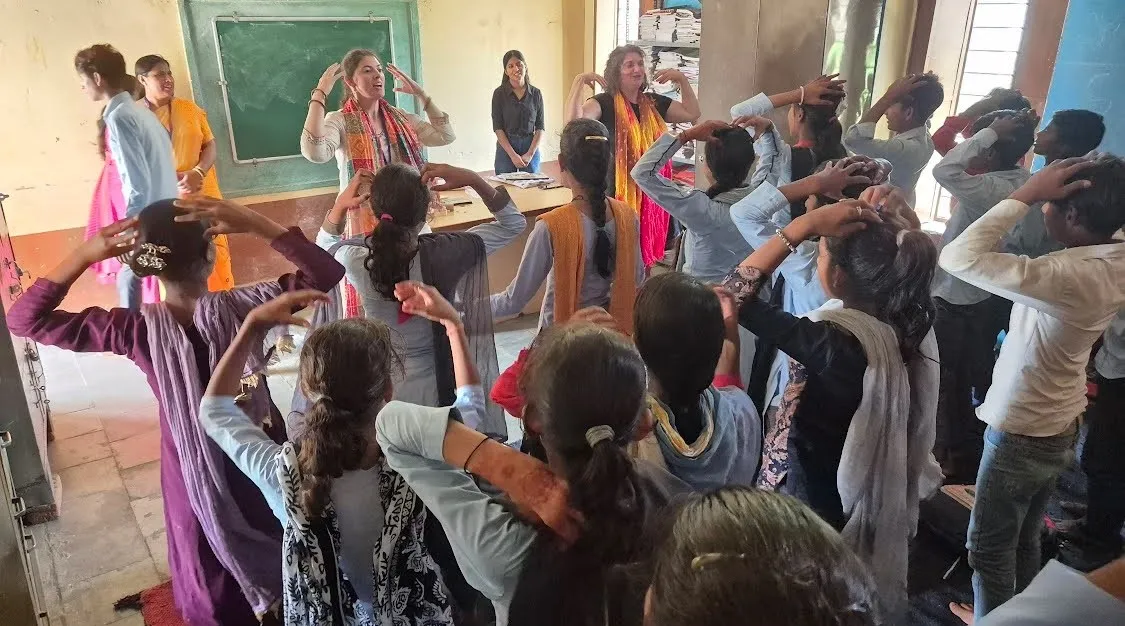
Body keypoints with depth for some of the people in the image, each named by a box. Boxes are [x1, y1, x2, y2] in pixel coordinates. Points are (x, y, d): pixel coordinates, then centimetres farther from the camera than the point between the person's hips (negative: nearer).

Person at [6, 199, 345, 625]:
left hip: (195, 474, 1)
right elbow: (326, 273, -18)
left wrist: (84, 255, -21)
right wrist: (255, 224, -27)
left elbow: (23, 319, -11)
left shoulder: (138, 331, -21)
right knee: (281, 564, 27)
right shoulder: (241, 307, -25)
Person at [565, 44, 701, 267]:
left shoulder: (654, 103, 13)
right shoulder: (605, 103, -6)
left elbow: (692, 114, 17)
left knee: (646, 254, 11)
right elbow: (574, 120, -24)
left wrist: (682, 80, 10)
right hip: (617, 195, -6)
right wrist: (579, 82, -27)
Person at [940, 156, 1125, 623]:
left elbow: (958, 257, -35)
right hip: (1059, 427, 9)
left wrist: (1026, 194, -28)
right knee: (1023, 540, 26)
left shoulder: (1068, 277, -33)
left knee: (989, 547, 11)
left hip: (1021, 433, -9)